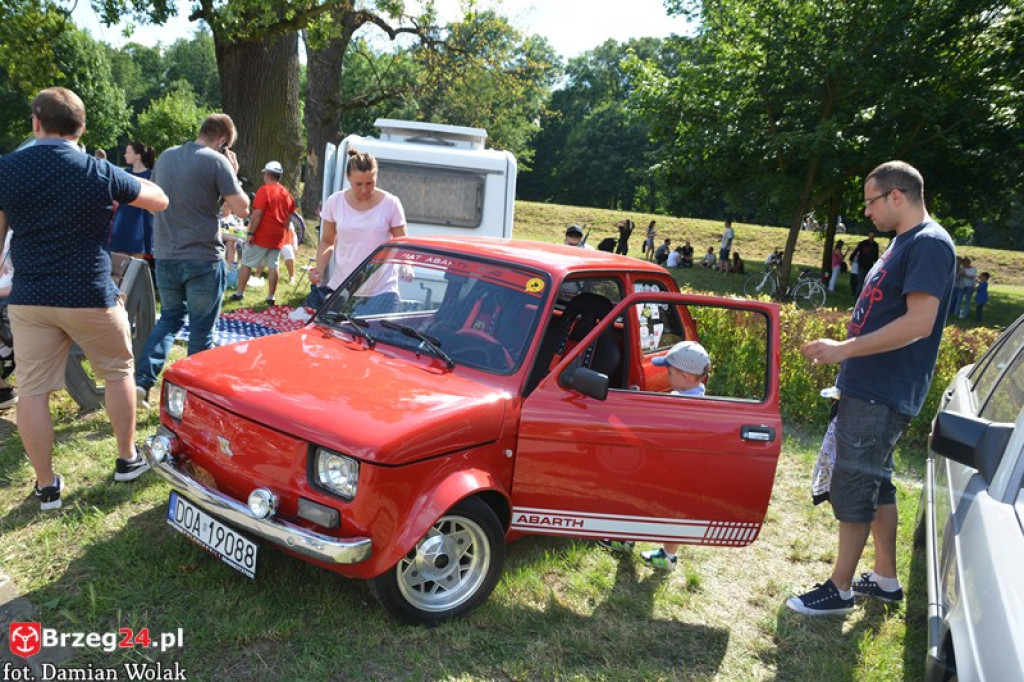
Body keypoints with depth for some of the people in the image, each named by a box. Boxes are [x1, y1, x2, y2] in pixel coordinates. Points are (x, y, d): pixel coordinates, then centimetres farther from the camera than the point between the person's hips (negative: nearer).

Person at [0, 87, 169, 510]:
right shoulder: (99, 172, -7)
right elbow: (160, 201, 6)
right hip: (90, 297, -2)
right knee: (118, 372, 18)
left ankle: (47, 487, 16)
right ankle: (127, 460, 26)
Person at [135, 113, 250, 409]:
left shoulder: (165, 157, 10)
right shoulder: (217, 162, -10)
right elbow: (241, 209, -11)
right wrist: (233, 175, 3)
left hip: (165, 257, 6)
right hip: (203, 259, -6)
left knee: (169, 319, 20)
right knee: (201, 329, 7)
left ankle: (142, 381, 7)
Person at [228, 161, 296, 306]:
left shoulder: (264, 190, -12)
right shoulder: (287, 193, 8)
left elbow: (257, 214, -17)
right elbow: (289, 218, 13)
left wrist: (251, 233, -13)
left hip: (261, 236, -5)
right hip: (278, 238, 5)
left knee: (246, 263, 7)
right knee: (273, 267, 7)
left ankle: (239, 293, 11)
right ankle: (270, 297, 7)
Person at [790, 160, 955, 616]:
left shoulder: (930, 244, -15)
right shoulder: (903, 242, 15)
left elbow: (919, 323, -24)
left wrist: (843, 350, -23)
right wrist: (846, 358, 17)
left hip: (883, 395, -10)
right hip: (868, 388, 10)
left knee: (852, 486, -2)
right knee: (874, 482, 17)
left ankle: (840, 590, 11)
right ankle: (885, 579, 30)